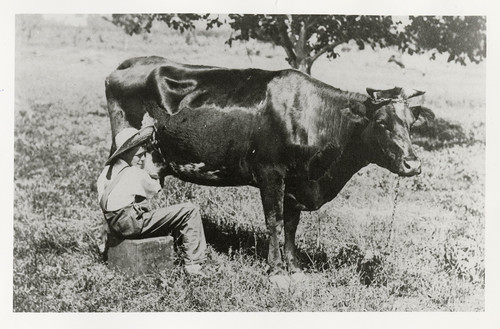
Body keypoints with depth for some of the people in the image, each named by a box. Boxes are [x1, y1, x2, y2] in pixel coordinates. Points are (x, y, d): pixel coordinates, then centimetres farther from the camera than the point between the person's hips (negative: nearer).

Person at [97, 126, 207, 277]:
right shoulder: (134, 173, -16)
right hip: (133, 225, -10)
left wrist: (148, 173, 8)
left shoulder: (107, 170, 10)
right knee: (190, 211, -12)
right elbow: (155, 190, -2)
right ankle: (193, 265, -10)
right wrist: (150, 173, 9)